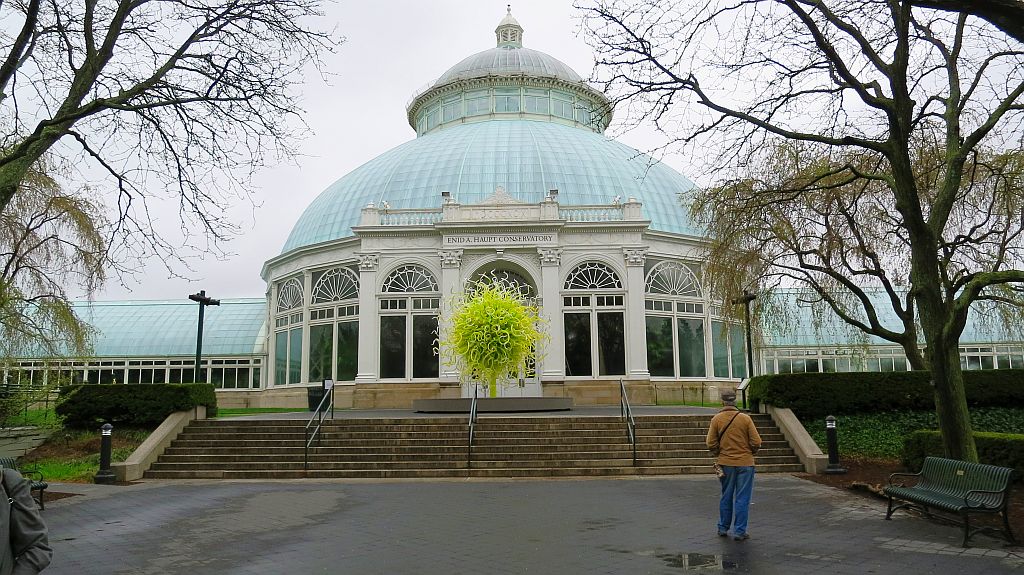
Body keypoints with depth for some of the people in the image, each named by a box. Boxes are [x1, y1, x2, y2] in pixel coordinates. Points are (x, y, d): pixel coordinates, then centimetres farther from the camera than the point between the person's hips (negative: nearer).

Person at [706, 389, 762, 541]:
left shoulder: (716, 419, -4)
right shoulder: (745, 418, -7)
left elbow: (711, 443, -5)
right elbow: (756, 442, -6)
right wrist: (750, 453, 13)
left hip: (725, 463, 2)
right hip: (745, 463, -2)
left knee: (726, 497, 15)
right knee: (742, 499, 5)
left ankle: (723, 528, 23)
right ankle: (739, 532, 7)